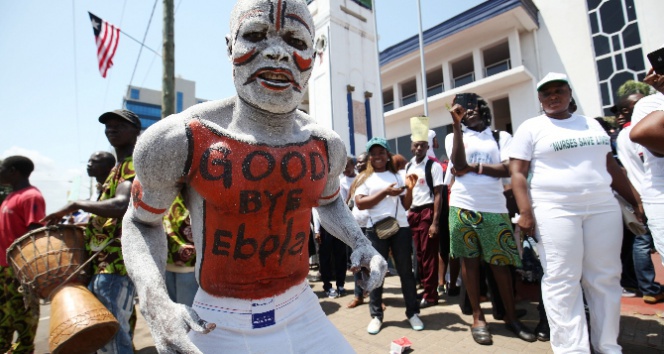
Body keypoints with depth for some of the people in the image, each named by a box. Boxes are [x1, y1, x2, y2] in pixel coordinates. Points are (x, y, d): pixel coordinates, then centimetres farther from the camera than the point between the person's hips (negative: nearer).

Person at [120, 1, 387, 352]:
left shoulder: (326, 146, -6)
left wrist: (360, 243, -1)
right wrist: (155, 303, -19)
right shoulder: (180, 140, -17)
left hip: (301, 313, 4)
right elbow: (142, 222, -2)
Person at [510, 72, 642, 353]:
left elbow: (611, 167, 20)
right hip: (554, 211, -5)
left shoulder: (591, 124, 17)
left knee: (605, 278, 8)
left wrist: (636, 201, 16)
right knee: (562, 281, -3)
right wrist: (525, 212, -17)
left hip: (603, 208, 5)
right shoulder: (531, 128, 1)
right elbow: (517, 173, -7)